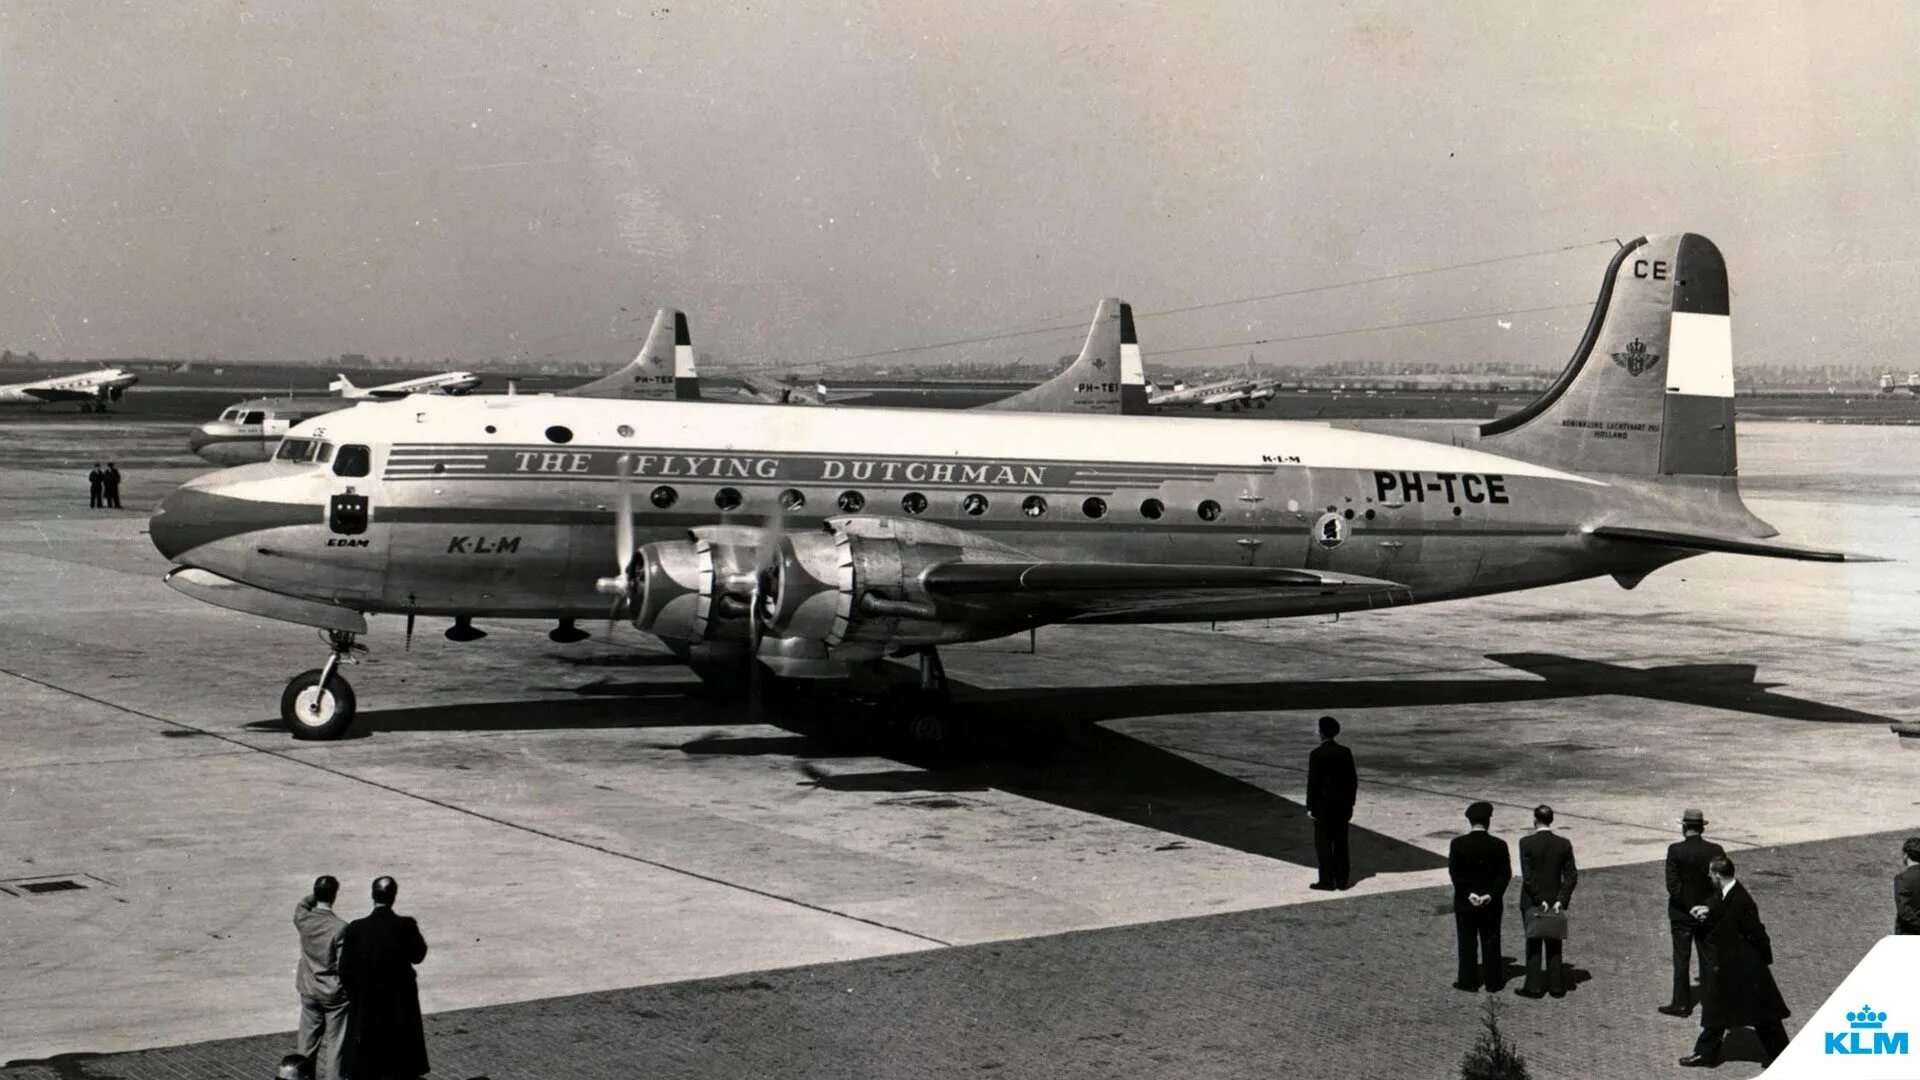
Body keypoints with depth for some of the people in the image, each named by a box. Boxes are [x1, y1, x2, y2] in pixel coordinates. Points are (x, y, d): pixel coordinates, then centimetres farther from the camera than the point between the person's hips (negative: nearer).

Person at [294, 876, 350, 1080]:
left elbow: (301, 906, 18)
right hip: (334, 993, -5)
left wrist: (315, 895, 7)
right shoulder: (340, 927, -23)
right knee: (334, 1042, 4)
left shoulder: (303, 920, -9)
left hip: (308, 990, 5)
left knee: (308, 1040, 17)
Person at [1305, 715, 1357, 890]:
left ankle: (1326, 881, 2)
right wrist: (1350, 803, 15)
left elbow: (1313, 782, -15)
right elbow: (1353, 780, 6)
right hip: (1342, 805, 5)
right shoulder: (1345, 752, 2)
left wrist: (1310, 807, -8)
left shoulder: (1317, 755, -15)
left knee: (1323, 843, 2)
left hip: (1323, 805, -5)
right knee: (1340, 843, 11)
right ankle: (1342, 880, 14)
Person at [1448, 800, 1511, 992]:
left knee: (1467, 942, 8)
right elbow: (1505, 874, -9)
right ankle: (1492, 981, 16)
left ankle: (1468, 982, 12)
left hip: (1465, 902, -1)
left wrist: (1468, 894, -11)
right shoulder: (1499, 845, -7)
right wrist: (1491, 894, -11)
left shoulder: (1458, 844, -9)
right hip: (1491, 903, 1)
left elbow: (1454, 872, -11)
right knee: (1490, 941, 11)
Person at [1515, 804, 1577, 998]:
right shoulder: (1564, 844, -4)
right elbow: (1571, 876, -6)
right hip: (1555, 900, 3)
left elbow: (1527, 876, -17)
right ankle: (1556, 986, 16)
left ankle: (1533, 987, 10)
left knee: (1534, 945, 8)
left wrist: (1540, 900, -12)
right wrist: (1560, 900, -7)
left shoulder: (1526, 843, -14)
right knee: (1554, 945, 13)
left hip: (1531, 902, -3)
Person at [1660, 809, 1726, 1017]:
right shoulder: (1716, 850, -7)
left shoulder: (1675, 851, -15)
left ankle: (1681, 1003, 11)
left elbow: (1672, 885, -19)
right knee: (1708, 958, 14)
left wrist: (1689, 907, -12)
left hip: (1682, 914, -3)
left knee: (1681, 959, 6)